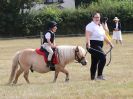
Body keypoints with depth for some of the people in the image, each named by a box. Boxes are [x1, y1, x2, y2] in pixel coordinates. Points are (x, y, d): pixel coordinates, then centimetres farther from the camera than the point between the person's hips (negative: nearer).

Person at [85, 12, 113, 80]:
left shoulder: (100, 26, 17)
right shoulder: (91, 26, -11)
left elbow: (104, 36, 24)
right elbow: (88, 36, -24)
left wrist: (110, 43, 24)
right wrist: (88, 44, -38)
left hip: (99, 45, 9)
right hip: (93, 45, -9)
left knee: (95, 61, 13)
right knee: (103, 57, -21)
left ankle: (93, 77, 19)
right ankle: (99, 75, -18)